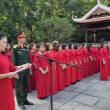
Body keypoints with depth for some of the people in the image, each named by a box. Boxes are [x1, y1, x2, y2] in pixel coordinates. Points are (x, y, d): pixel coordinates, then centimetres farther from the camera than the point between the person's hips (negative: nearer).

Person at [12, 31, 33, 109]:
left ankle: (24, 99, 32)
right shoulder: (15, 49, -10)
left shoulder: (26, 48, 8)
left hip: (26, 69, 6)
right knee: (19, 87, 7)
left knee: (26, 86, 16)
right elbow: (14, 61, -12)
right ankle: (20, 102, 20)